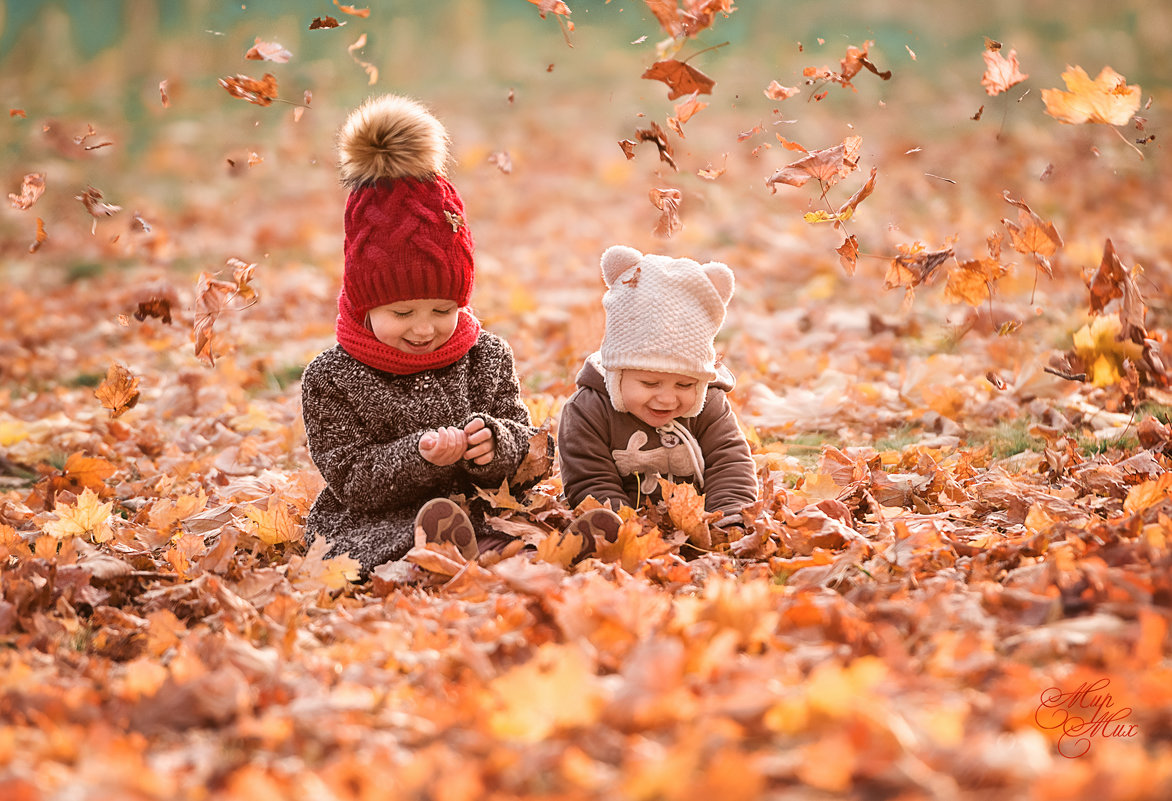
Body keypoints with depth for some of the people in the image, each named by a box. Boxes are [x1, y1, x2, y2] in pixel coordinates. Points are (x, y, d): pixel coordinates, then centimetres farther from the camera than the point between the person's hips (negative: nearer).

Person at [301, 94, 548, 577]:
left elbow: (524, 450, 10)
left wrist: (493, 445, -15)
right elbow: (352, 482, -5)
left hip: (479, 520, 3)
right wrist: (419, 456, -22)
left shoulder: (488, 357, 7)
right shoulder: (332, 378, -2)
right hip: (368, 532, -3)